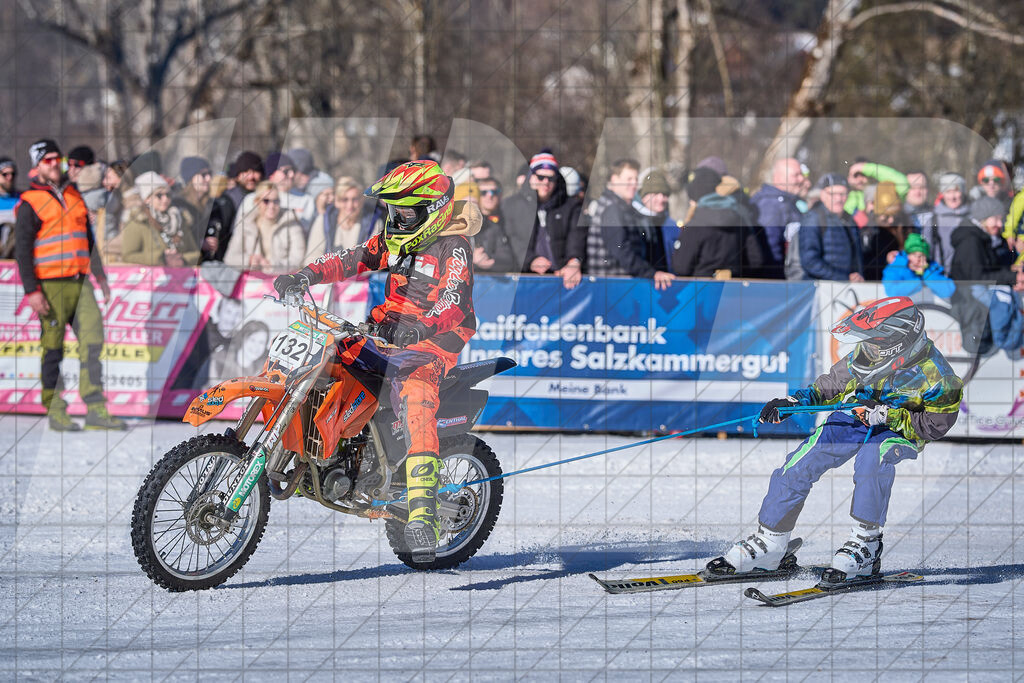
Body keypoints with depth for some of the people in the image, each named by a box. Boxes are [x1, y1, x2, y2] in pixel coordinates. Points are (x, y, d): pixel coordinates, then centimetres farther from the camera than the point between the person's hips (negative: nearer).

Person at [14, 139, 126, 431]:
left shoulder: (73, 195, 17)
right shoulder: (30, 203, -3)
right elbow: (22, 250, -7)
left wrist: (99, 275, 23)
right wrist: (32, 291, -14)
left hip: (80, 282, 6)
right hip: (51, 286, -6)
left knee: (92, 339, -4)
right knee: (53, 349, -1)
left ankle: (96, 410, -5)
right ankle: (55, 412, 6)